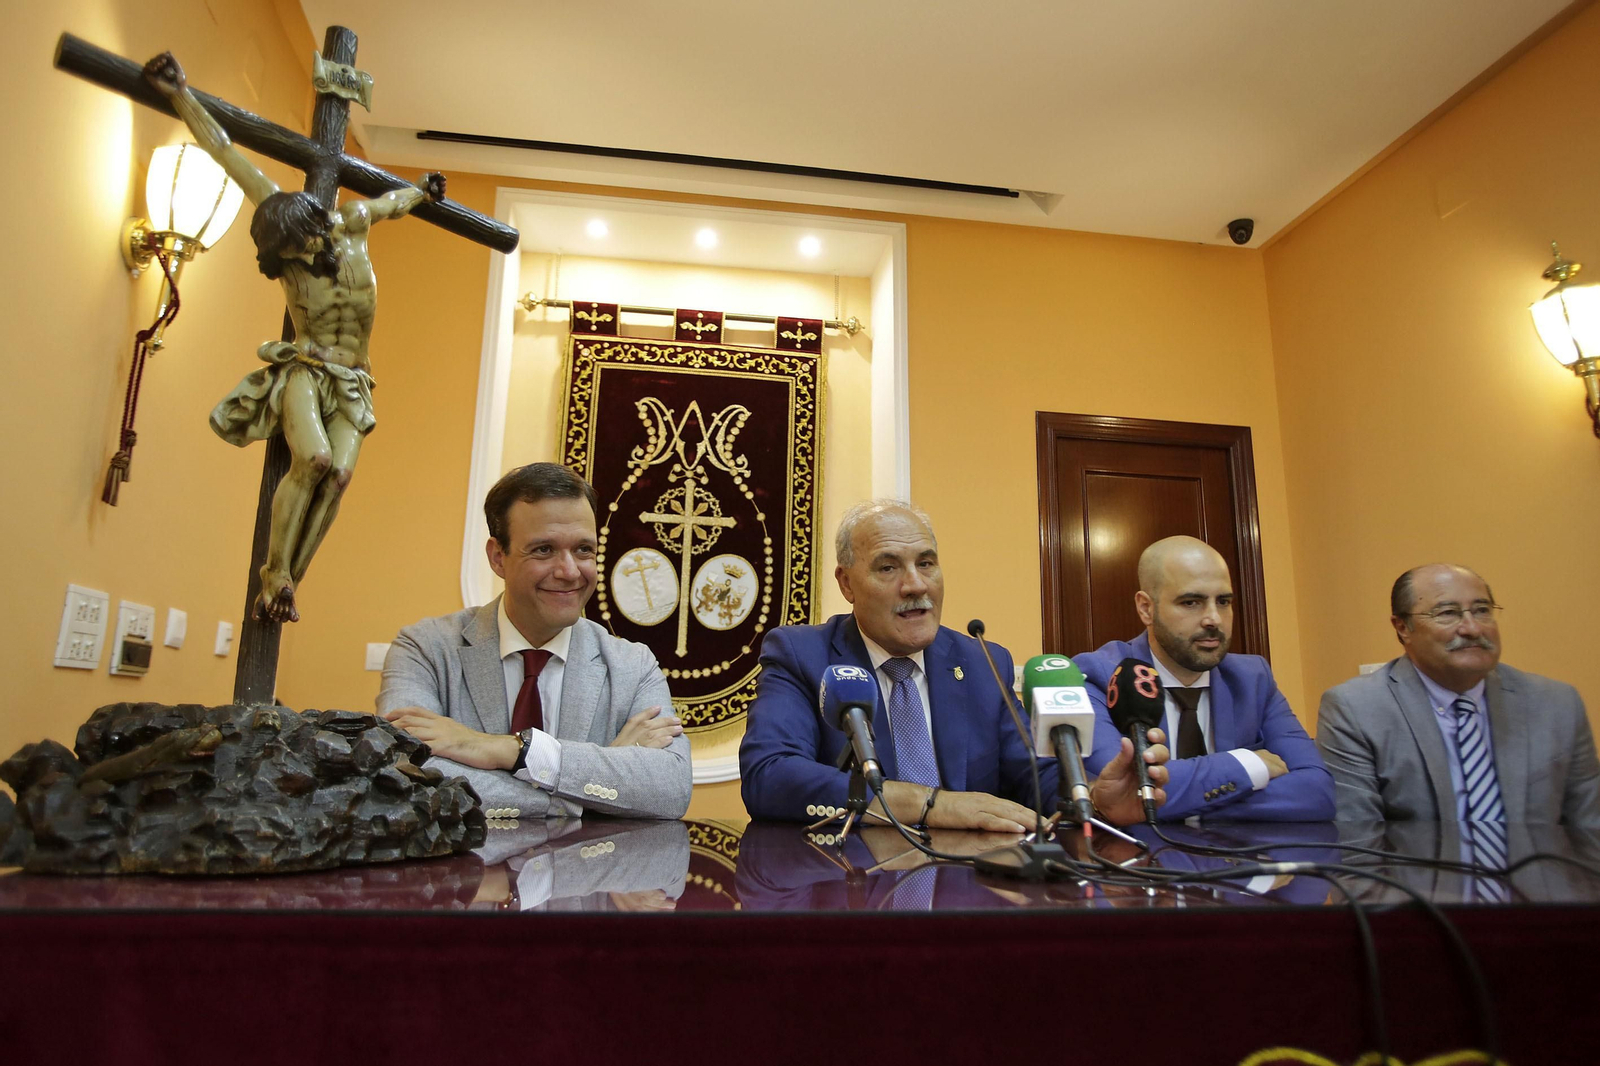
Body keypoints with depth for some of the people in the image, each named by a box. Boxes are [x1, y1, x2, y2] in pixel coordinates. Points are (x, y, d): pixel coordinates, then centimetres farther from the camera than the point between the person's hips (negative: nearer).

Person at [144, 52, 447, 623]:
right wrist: (182, 96, 5)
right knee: (313, 458, -30)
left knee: (339, 473, -21)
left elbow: (390, 202, 29)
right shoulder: (283, 237, 0)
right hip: (305, 371, -3)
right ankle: (274, 576, -19)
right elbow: (227, 155, 3)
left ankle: (286, 586, -20)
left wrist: (422, 190, 46)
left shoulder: (351, 222, 6)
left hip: (351, 384, 3)